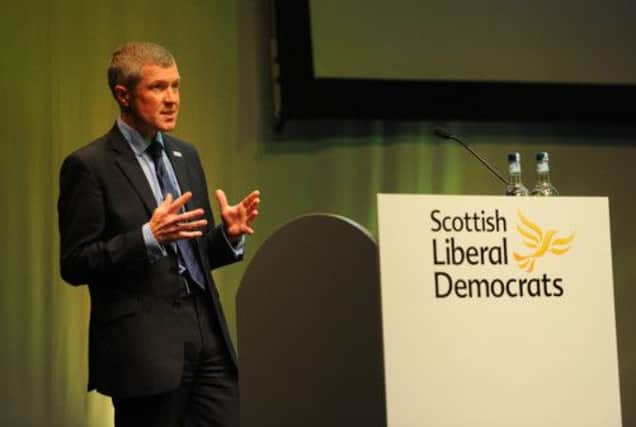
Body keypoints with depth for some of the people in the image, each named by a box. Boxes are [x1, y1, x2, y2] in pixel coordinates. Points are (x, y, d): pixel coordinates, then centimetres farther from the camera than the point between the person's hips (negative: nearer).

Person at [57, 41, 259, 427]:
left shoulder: (186, 156, 16)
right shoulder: (89, 166, -6)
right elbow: (75, 265, -10)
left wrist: (229, 234, 0)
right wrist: (148, 236, -22)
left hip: (207, 336, 6)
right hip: (143, 346, -6)